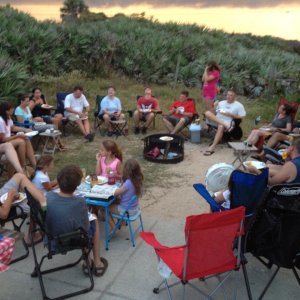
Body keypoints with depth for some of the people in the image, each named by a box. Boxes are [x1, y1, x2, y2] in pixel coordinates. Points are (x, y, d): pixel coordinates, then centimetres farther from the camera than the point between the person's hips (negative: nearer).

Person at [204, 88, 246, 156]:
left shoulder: (239, 105, 11)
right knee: (207, 113, -25)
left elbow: (241, 117, 4)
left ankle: (212, 147, -46)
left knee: (221, 127, -40)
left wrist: (231, 115, -8)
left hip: (228, 122, -4)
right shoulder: (221, 103, 25)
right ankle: (225, 125, -35)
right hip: (216, 121, 4)